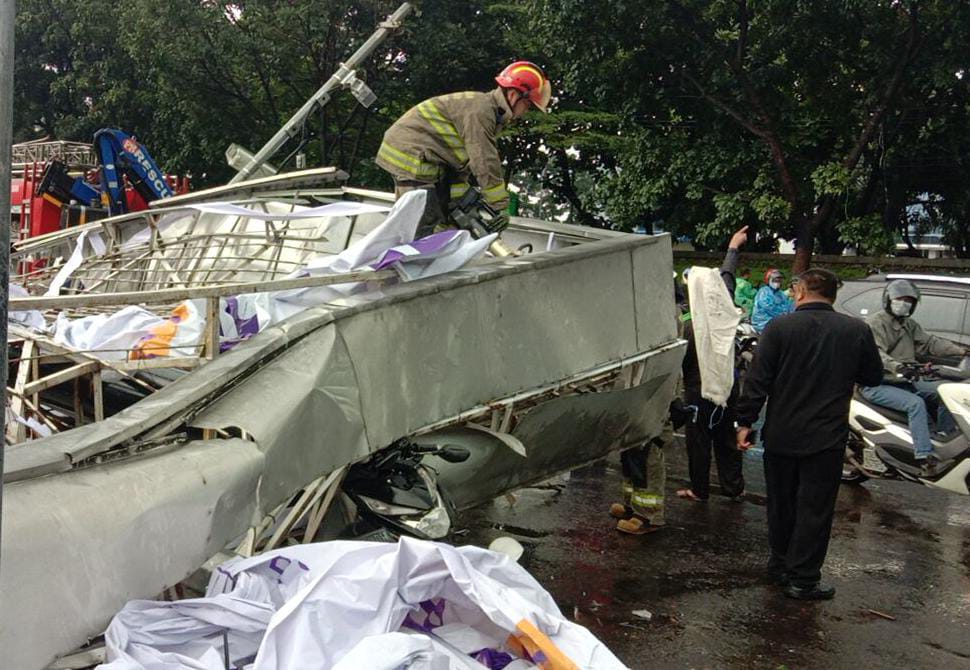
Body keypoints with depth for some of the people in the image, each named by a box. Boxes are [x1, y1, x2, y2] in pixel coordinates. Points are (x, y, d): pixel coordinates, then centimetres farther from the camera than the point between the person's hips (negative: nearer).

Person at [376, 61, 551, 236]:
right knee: (424, 223, -18)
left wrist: (457, 199, 8)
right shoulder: (480, 109, -20)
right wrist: (501, 206, -18)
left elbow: (465, 159, 14)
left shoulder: (488, 110, 13)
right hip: (411, 154, -11)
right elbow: (485, 163, -23)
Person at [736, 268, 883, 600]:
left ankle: (780, 566, 30)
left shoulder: (779, 327, -8)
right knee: (815, 509, 6)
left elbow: (757, 380, -10)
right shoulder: (857, 330, -4)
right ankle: (803, 579, 9)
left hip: (781, 435, 1)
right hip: (827, 437, -1)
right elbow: (873, 377, 9)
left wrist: (745, 422, -3)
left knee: (781, 504, 16)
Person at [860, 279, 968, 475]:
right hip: (878, 385, -8)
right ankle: (925, 457, -32)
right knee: (915, 403, -28)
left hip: (905, 381, 8)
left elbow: (929, 343, 9)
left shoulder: (910, 325, 18)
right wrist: (898, 366, -43)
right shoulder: (875, 323, -9)